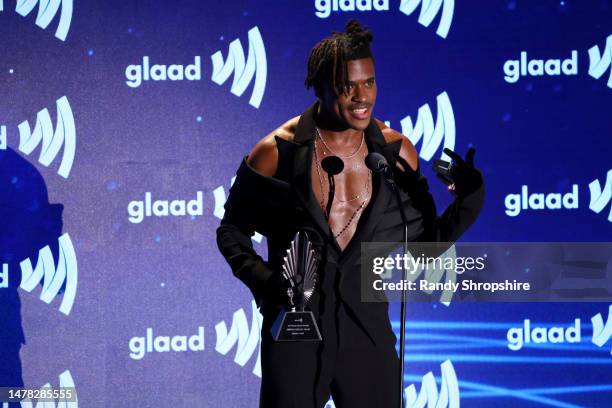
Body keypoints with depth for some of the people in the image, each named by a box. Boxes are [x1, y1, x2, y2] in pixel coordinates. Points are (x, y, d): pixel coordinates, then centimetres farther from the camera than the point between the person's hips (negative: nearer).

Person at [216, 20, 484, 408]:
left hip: (367, 329, 2)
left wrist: (467, 203, -11)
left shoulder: (396, 153, -1)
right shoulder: (276, 154, -9)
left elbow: (423, 242, 4)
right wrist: (261, 279, -13)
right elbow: (232, 230, 3)